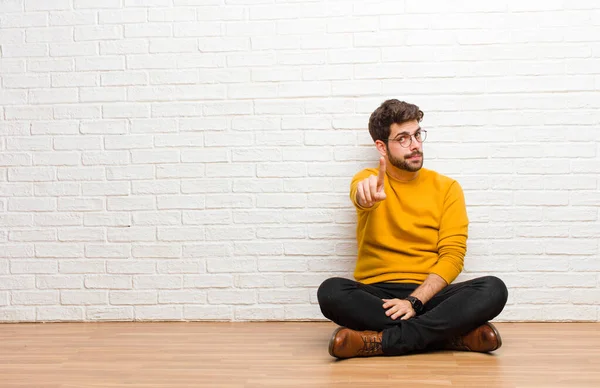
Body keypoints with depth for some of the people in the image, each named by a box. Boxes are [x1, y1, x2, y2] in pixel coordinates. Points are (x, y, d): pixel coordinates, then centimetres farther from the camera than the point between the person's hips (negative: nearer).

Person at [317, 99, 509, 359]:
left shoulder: (447, 188, 8)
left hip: (428, 294, 1)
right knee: (331, 291, -33)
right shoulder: (368, 180, 6)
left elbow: (452, 257, -1)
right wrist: (366, 195, -47)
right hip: (376, 295, 0)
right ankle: (456, 334, -27)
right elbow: (361, 197, -20)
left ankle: (382, 341, -29)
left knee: (494, 289, -26)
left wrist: (414, 301, -17)